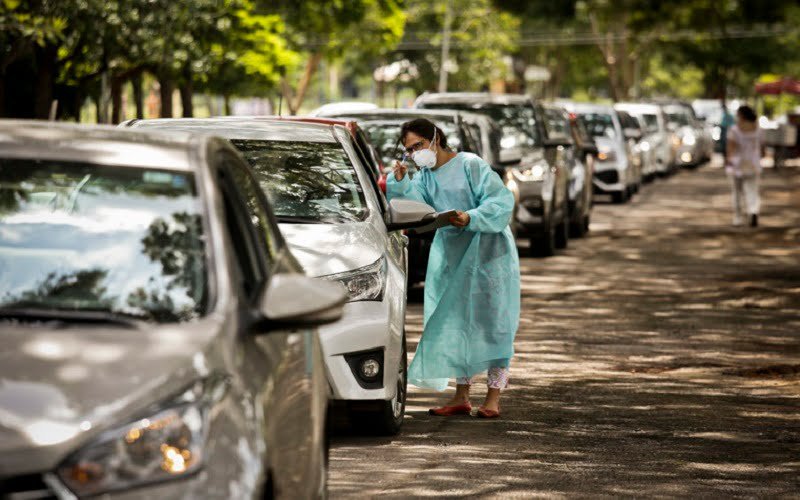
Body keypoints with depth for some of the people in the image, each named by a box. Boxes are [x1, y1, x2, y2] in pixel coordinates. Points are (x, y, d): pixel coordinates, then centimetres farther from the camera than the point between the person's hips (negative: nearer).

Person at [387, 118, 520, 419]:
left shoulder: (470, 166, -12)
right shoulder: (424, 176, 9)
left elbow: (501, 200, -17)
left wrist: (470, 218, -28)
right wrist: (400, 184, -18)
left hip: (487, 255, -7)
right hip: (450, 257, 7)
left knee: (491, 323, -4)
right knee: (455, 324, 6)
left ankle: (493, 398, 0)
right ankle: (461, 397, 12)